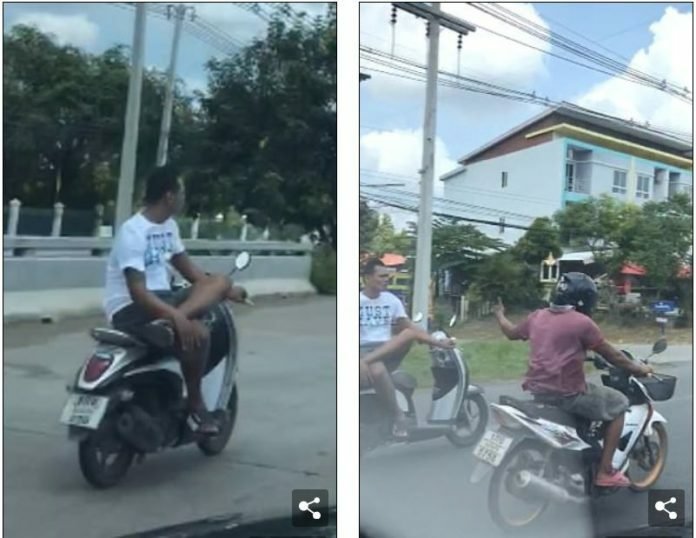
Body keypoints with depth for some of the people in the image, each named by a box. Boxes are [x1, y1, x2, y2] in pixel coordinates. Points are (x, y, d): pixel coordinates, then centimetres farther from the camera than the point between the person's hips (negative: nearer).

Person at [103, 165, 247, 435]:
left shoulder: (169, 225, 10)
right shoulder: (132, 231, -19)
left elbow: (188, 269, 20)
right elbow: (138, 292, -28)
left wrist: (225, 289, 8)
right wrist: (177, 315, -42)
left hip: (161, 298, 9)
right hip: (130, 309, -9)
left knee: (219, 282, -16)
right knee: (196, 334, -34)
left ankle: (168, 324, -36)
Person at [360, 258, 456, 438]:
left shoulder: (392, 300, 9)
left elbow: (412, 327, 8)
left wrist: (440, 343, -3)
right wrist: (358, 361, -29)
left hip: (387, 352, 5)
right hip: (362, 351, -5)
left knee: (409, 333, -23)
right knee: (377, 370, -39)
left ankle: (368, 361, -32)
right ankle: (398, 415, -21)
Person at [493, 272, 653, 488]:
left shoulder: (537, 316, 8)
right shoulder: (582, 322, -11)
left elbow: (511, 332, 25)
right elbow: (612, 356, -2)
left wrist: (499, 314, 44)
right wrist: (638, 369, 14)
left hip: (537, 390, 8)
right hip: (566, 393, -8)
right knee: (618, 404, 9)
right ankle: (605, 471, 7)